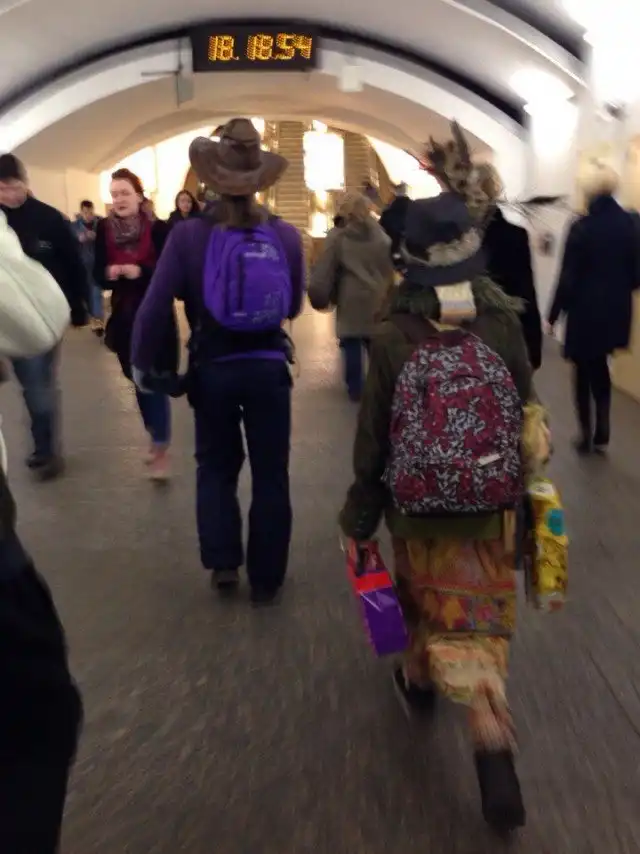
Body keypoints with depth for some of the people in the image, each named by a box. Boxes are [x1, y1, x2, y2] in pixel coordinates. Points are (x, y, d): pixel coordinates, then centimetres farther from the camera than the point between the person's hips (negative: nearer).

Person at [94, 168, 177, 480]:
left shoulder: (158, 229, -10)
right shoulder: (105, 230, 0)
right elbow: (98, 275, 2)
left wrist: (140, 271, -26)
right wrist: (110, 273, -19)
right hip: (124, 317, 4)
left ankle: (161, 448, 4)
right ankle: (155, 437, 32)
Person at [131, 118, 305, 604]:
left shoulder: (190, 235, -11)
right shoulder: (286, 235, -6)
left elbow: (156, 306, -11)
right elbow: (294, 308, 6)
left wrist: (142, 363, 3)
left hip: (212, 368, 0)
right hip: (269, 366, 1)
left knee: (216, 466, 22)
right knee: (271, 474, 12)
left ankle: (222, 562, 16)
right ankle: (266, 580, 21)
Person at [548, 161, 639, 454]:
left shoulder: (581, 226, -15)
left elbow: (568, 277, -13)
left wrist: (553, 315, -4)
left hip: (586, 310, -4)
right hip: (616, 310, 4)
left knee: (584, 372, 10)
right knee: (599, 366, 21)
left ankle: (587, 436, 16)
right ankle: (602, 432, 19)